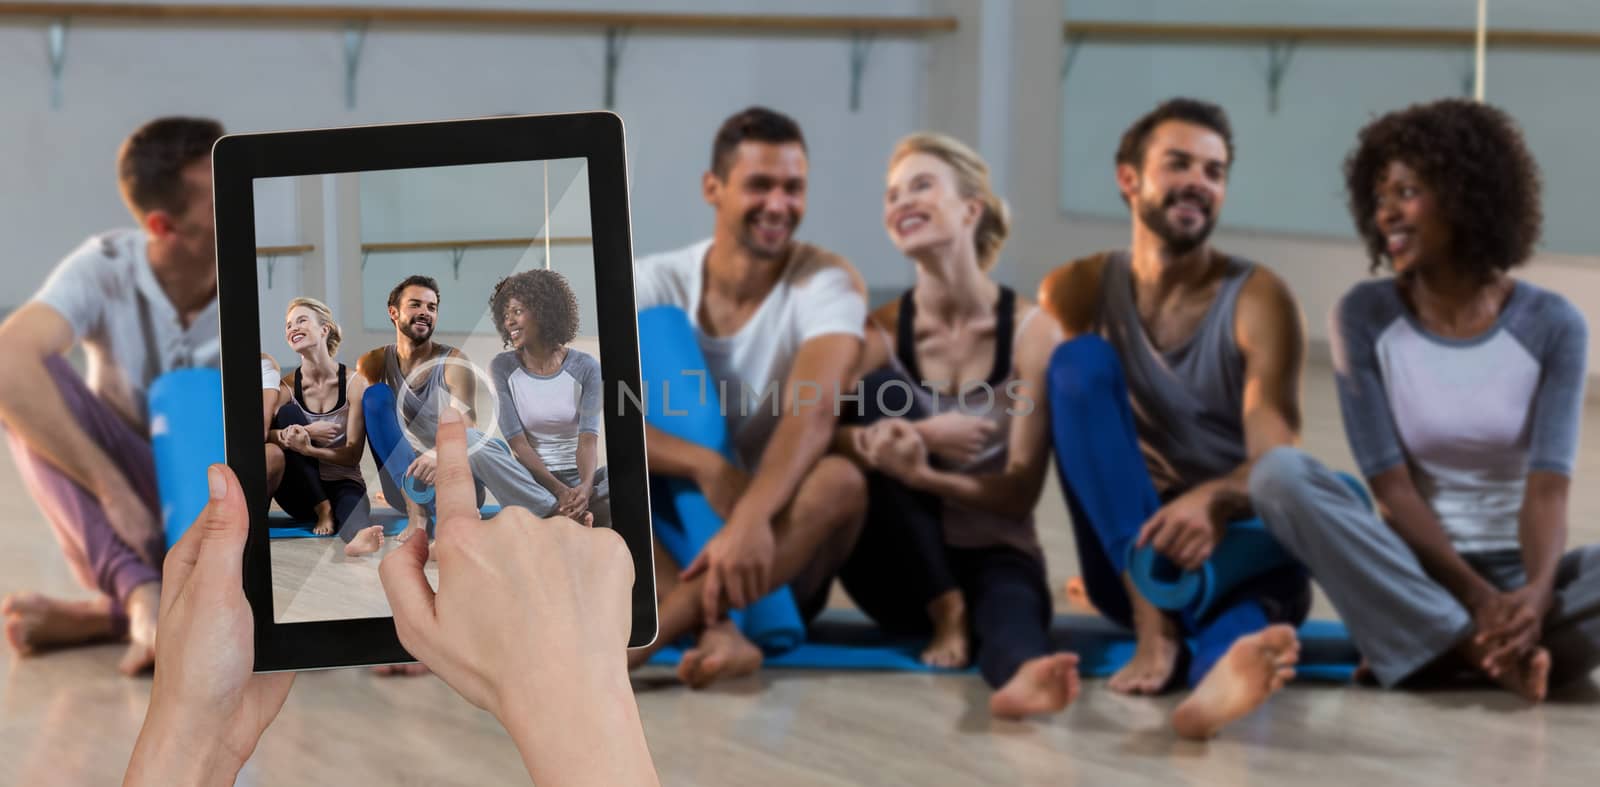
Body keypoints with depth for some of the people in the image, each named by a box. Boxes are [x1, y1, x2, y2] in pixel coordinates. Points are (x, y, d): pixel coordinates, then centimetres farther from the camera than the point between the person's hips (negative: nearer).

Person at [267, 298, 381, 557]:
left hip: (342, 483, -2)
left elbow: (353, 454, -10)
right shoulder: (288, 387, -3)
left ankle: (359, 534, -78)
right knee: (287, 413, -20)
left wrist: (308, 449, -28)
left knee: (352, 502, -40)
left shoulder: (354, 384, -7)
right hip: (302, 494, 2)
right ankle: (322, 509, -21)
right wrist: (306, 432, -32)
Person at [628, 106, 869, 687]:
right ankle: (714, 633, -44)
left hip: (781, 550, -2)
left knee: (841, 479, -33)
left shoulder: (826, 282, -9)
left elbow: (814, 411, -27)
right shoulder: (653, 284, -3)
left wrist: (750, 519, -45)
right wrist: (707, 468, -34)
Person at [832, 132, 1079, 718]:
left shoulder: (1032, 331, -6)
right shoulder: (881, 331, -1)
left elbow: (1019, 493, -11)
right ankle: (945, 612, -21)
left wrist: (924, 474, -30)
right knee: (881, 393, -22)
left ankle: (1023, 672, -75)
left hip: (994, 553, -2)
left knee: (1009, 600, -38)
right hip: (901, 573, 2)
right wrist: (923, 433, -29)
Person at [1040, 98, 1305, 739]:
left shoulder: (1257, 300, -2)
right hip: (1130, 557, 2)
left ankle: (1226, 664, -78)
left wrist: (1213, 502, -38)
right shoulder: (1076, 292, 5)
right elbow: (1032, 435, -4)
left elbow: (1276, 461, -14)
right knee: (1081, 359, -20)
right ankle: (1153, 621, -37)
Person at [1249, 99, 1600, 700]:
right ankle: (1490, 652, -32)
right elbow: (1392, 488, -10)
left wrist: (1538, 593, -34)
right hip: (1413, 574, 1)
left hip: (1517, 577, 0)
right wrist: (1476, 596, -24)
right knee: (1279, 472, -27)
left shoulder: (1552, 326, -4)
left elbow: (1547, 487, -13)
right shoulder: (1364, 316, -4)